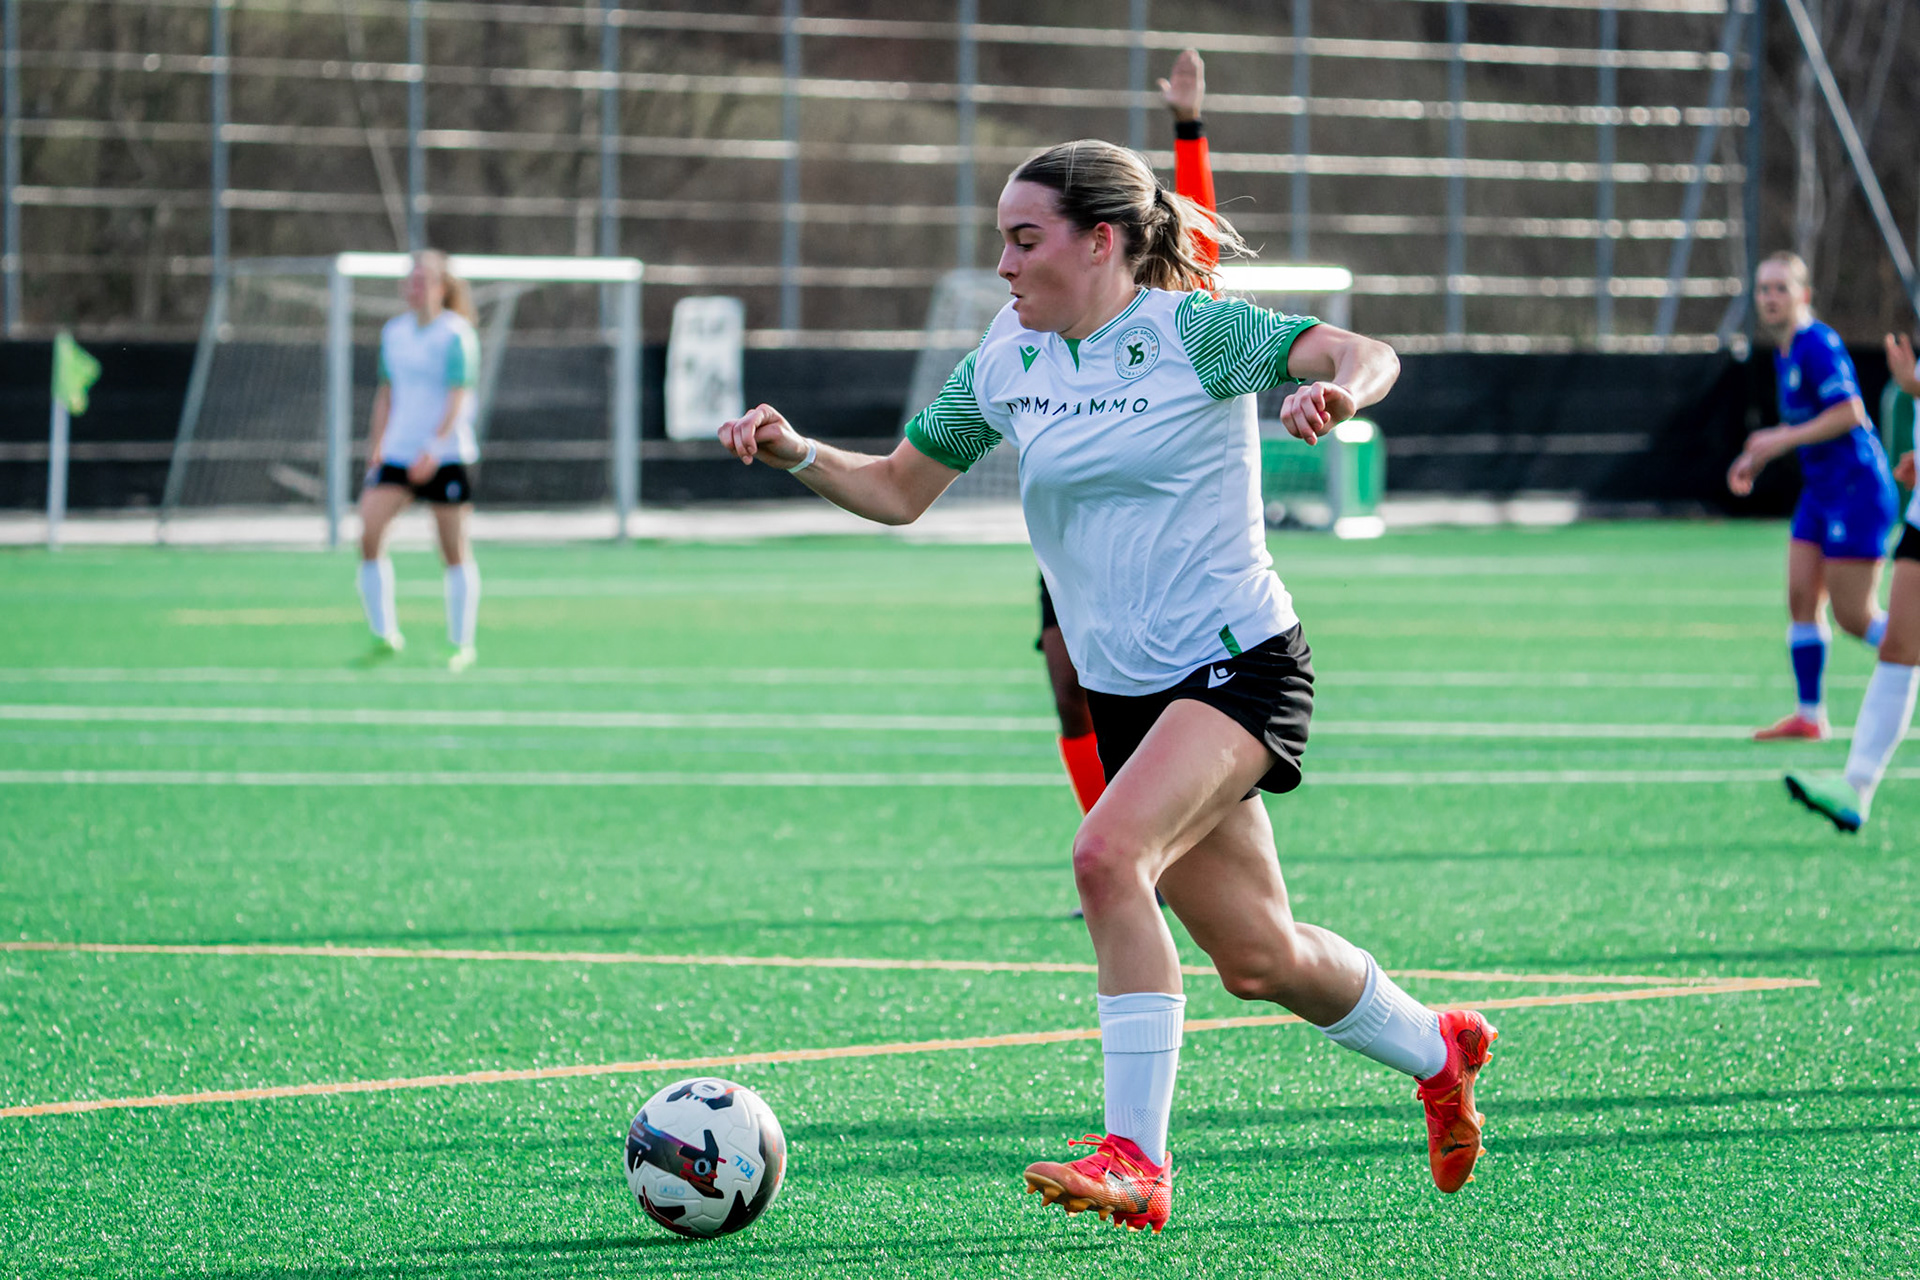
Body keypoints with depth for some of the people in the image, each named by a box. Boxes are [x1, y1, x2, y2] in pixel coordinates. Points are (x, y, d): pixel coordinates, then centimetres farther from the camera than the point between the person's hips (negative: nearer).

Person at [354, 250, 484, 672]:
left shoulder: (456, 336, -9)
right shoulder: (393, 332, 10)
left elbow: (459, 398, -16)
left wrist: (435, 447, -27)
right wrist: (377, 445, 13)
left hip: (445, 457, -5)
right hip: (397, 452, 5)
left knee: (455, 551, 2)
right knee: (369, 535, -10)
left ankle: (461, 644, 12)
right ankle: (384, 635, -2)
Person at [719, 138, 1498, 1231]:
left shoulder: (1193, 329, -11)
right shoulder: (1008, 361, 6)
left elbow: (1367, 355, -22)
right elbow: (898, 491, 14)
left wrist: (1336, 391, -45)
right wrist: (796, 454, -3)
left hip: (1238, 662, -7)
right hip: (1124, 690, 7)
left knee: (1109, 854, -29)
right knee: (1257, 955, 10)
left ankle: (1136, 1160, -25)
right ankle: (1439, 1048, 38)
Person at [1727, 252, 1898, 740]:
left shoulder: (1817, 345, -16)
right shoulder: (1785, 353, 13)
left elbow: (1849, 412, -24)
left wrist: (1783, 440, -21)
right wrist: (1757, 458, 14)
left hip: (1857, 492, -9)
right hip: (1821, 492, 9)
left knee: (1854, 616, -7)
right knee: (1801, 599, 3)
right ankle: (1810, 715, 7)